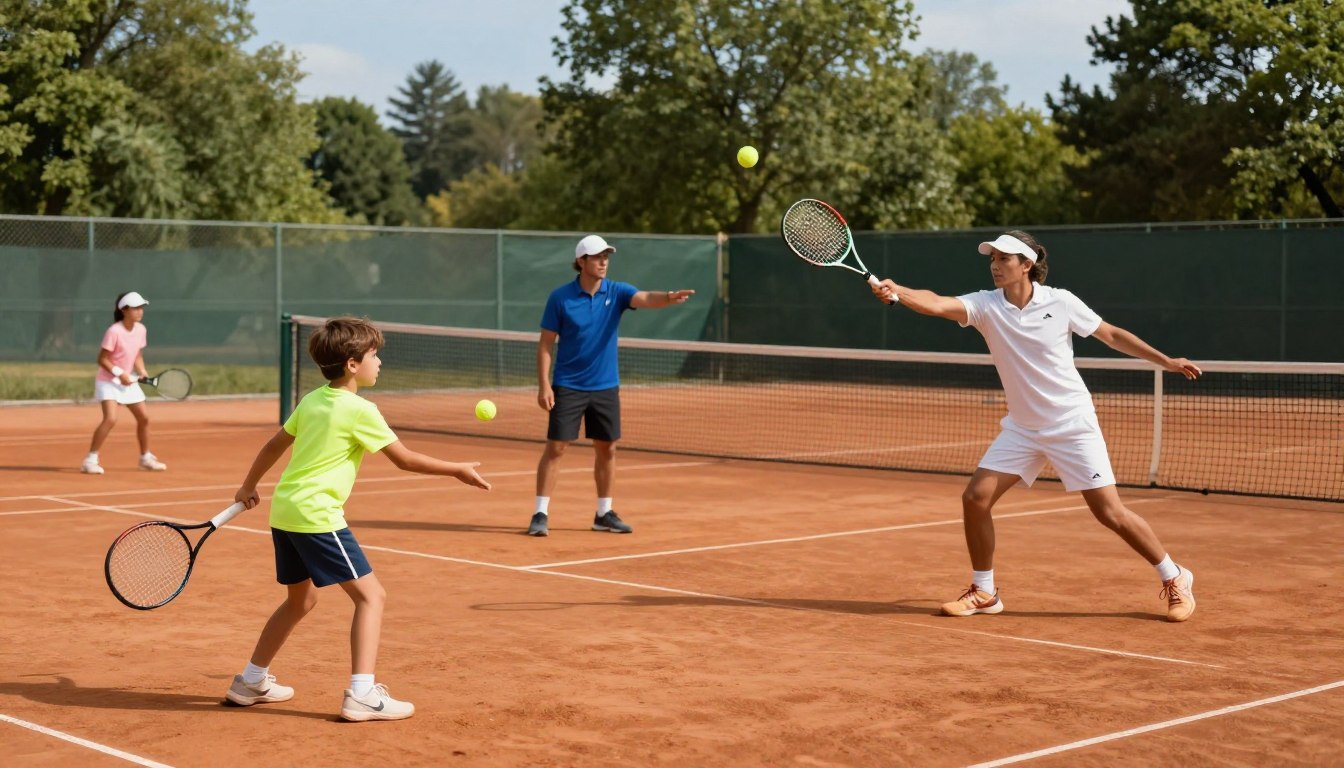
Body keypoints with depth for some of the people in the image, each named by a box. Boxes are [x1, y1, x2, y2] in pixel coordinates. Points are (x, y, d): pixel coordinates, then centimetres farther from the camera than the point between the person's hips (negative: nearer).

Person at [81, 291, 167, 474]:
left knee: (144, 418, 9)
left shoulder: (141, 330, -1)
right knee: (111, 418, -24)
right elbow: (102, 359, -18)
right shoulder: (114, 331, -21)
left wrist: (142, 371, -6)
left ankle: (145, 457, 27)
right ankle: (90, 460, -15)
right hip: (108, 380, -7)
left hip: (128, 381, 7)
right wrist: (119, 373, -28)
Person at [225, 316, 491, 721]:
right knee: (371, 594, -5)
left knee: (301, 598, 25)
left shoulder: (311, 401, 12)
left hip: (283, 512, 9)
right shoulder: (360, 411, -11)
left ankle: (250, 682, 33)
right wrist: (458, 470, 4)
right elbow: (406, 459, -6)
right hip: (317, 516, -9)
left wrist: (248, 487, 36)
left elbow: (274, 446, 22)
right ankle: (362, 694, -14)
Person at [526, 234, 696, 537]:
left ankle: (604, 513, 20)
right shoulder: (560, 297, -7)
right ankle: (541, 514, 0)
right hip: (568, 387, -3)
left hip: (606, 387, 3)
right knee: (555, 447, -5)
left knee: (607, 449, 8)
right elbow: (546, 343, -4)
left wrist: (668, 297, -44)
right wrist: (544, 384, -12)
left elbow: (646, 299, -21)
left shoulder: (616, 292, -2)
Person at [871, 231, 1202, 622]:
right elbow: (937, 304, -28)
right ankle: (984, 592, 11)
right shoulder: (985, 305, -8)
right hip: (1022, 427, 4)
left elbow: (1112, 335, 3)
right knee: (975, 498, -6)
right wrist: (896, 291, -47)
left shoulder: (1061, 302, -12)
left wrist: (1167, 361, 3)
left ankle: (1175, 579, 14)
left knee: (1109, 512, -7)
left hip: (1073, 425, -4)